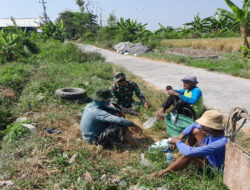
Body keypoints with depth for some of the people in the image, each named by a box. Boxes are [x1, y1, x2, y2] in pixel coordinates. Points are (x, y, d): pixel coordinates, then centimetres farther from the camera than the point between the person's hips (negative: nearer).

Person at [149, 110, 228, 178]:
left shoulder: (221, 142, -41)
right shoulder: (215, 129, -19)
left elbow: (190, 152, -42)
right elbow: (194, 125, -1)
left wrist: (177, 142, -24)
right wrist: (181, 135, -15)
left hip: (214, 167, -7)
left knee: (190, 154, -32)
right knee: (195, 131, -4)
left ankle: (163, 172, -15)